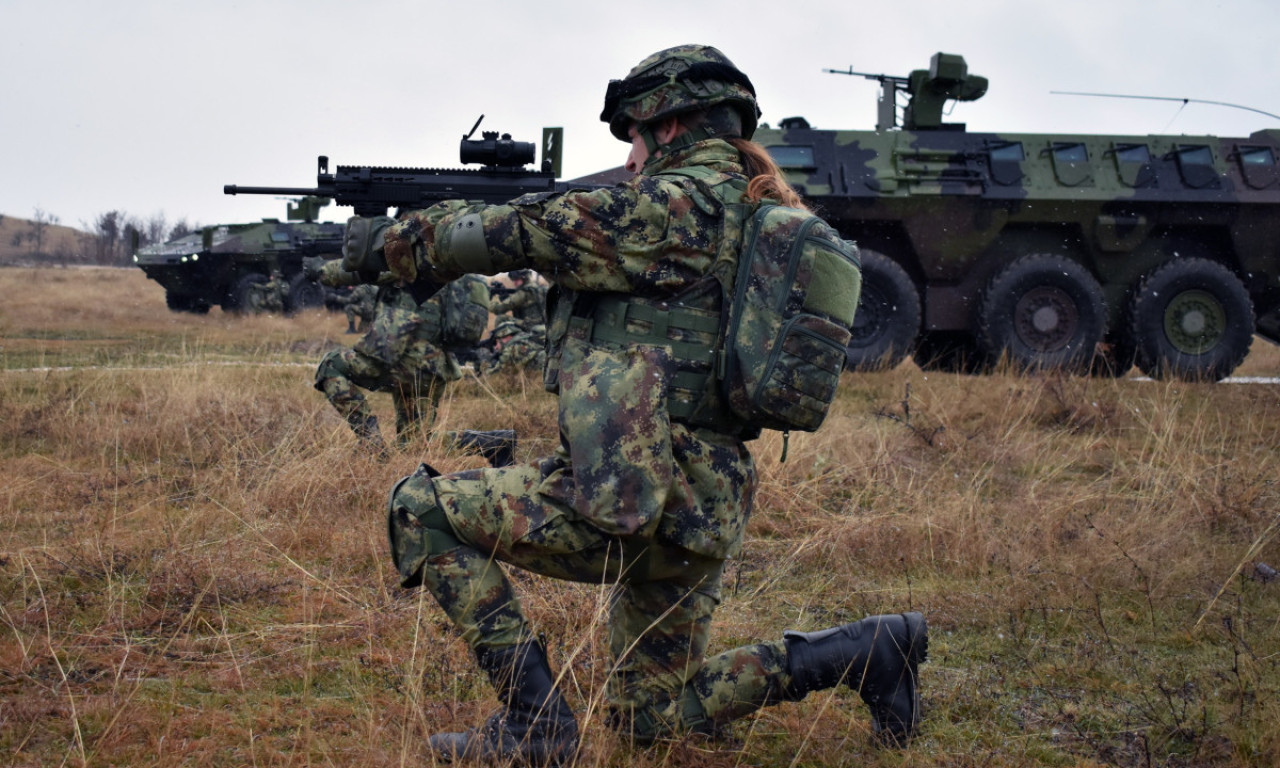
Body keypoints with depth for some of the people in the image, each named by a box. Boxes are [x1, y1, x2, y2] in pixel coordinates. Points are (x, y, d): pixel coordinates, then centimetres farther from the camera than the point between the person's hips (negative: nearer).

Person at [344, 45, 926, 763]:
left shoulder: (667, 206, -11)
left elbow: (508, 233, -6)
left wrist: (388, 239, 7)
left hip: (636, 507, -9)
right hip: (707, 512, 9)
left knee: (420, 509, -2)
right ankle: (869, 650, 13)